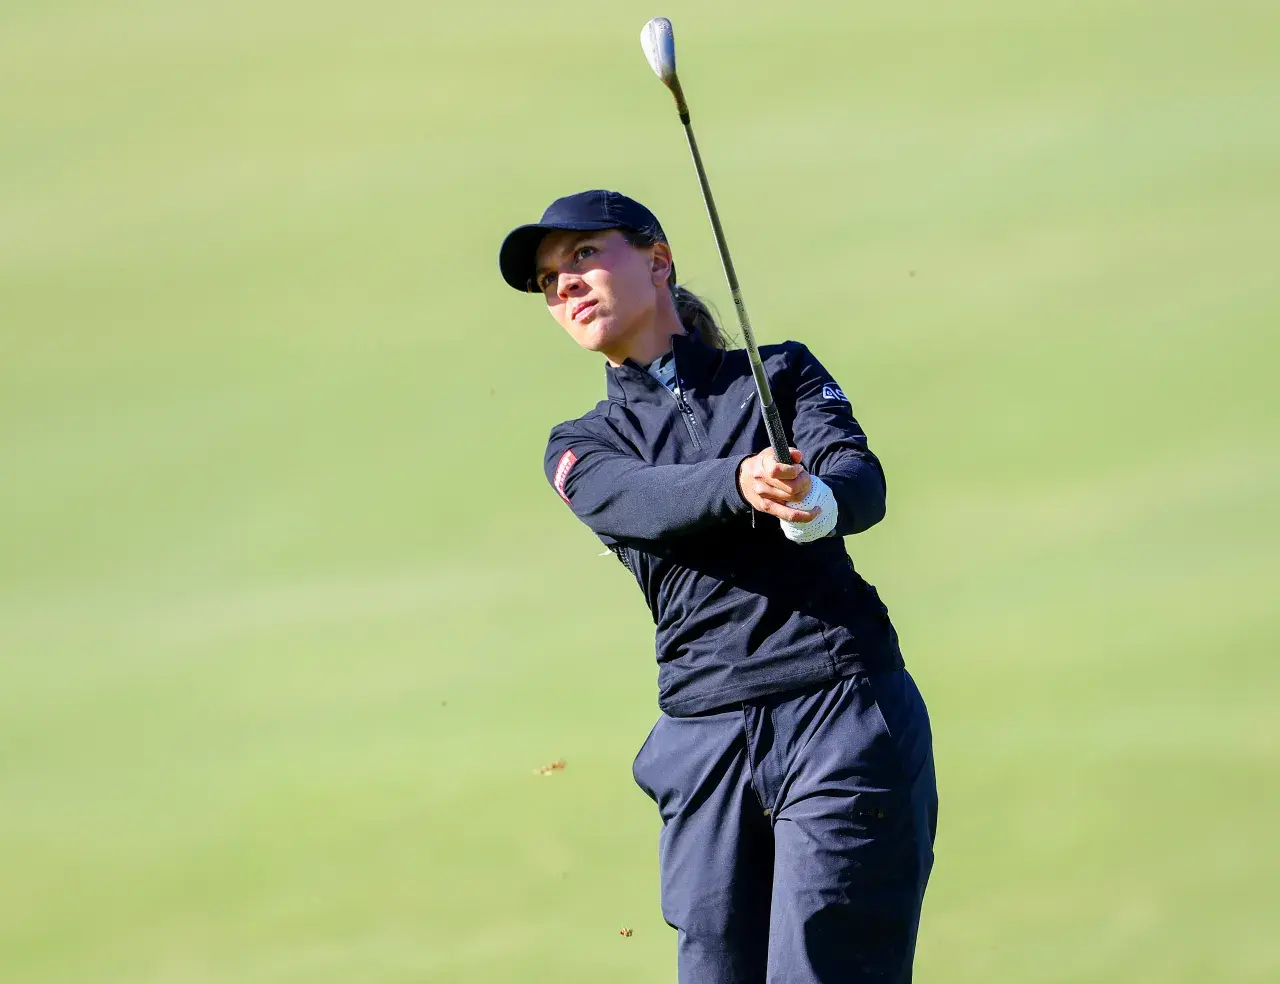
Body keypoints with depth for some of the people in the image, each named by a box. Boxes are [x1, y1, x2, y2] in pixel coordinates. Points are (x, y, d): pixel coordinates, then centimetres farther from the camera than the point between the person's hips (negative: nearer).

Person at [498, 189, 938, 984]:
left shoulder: (781, 374, 12)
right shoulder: (584, 448, 16)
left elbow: (865, 482, -7)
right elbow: (643, 503, -8)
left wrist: (819, 503, -32)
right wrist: (742, 483, -31)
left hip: (843, 714, -3)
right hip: (708, 739, 3)